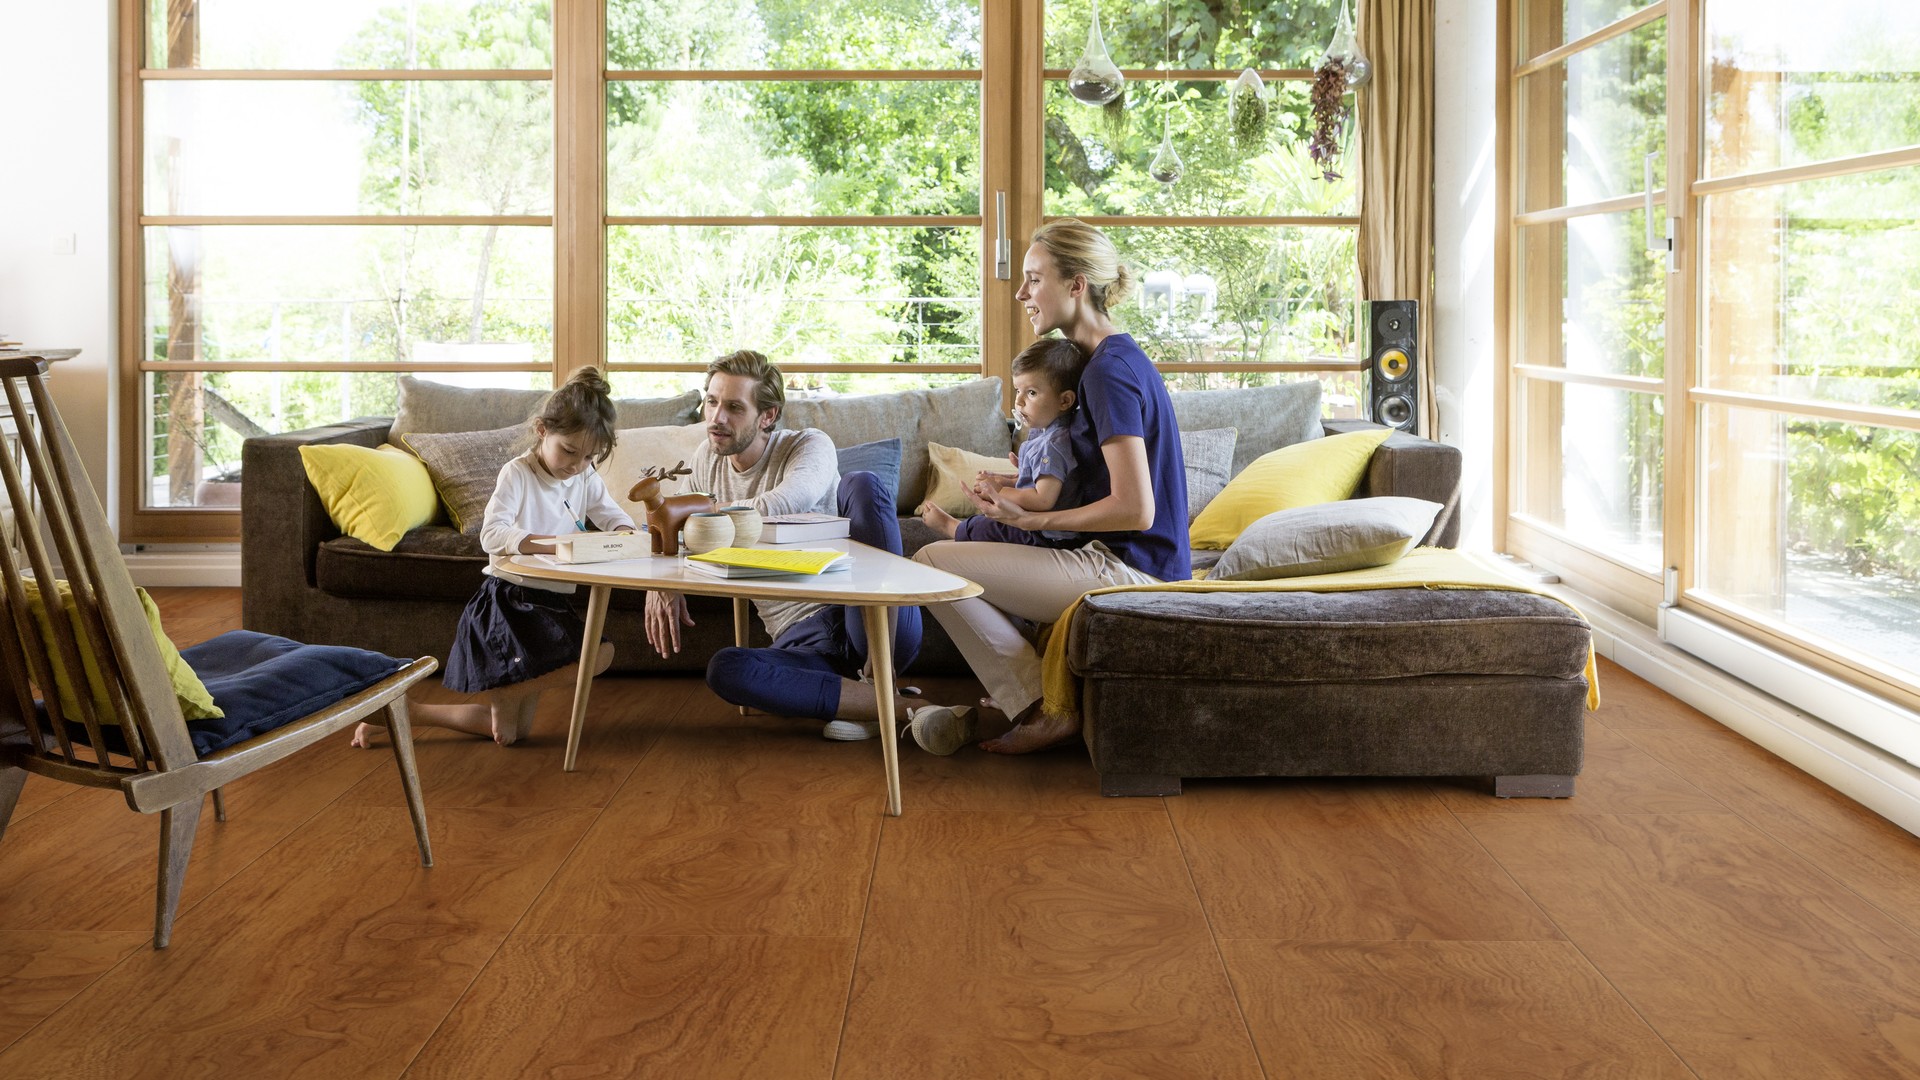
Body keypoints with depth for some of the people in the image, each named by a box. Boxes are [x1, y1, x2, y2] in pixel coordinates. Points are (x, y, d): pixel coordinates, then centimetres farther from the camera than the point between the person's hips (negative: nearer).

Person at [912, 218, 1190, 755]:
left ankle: (1043, 710, -8)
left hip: (1128, 568, -11)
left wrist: (1030, 519, -16)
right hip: (1125, 564, 11)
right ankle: (1010, 699, 17)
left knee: (931, 562, -13)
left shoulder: (1110, 370, -17)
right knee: (964, 545, 25)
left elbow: (1135, 510, -23)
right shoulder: (1120, 358, 14)